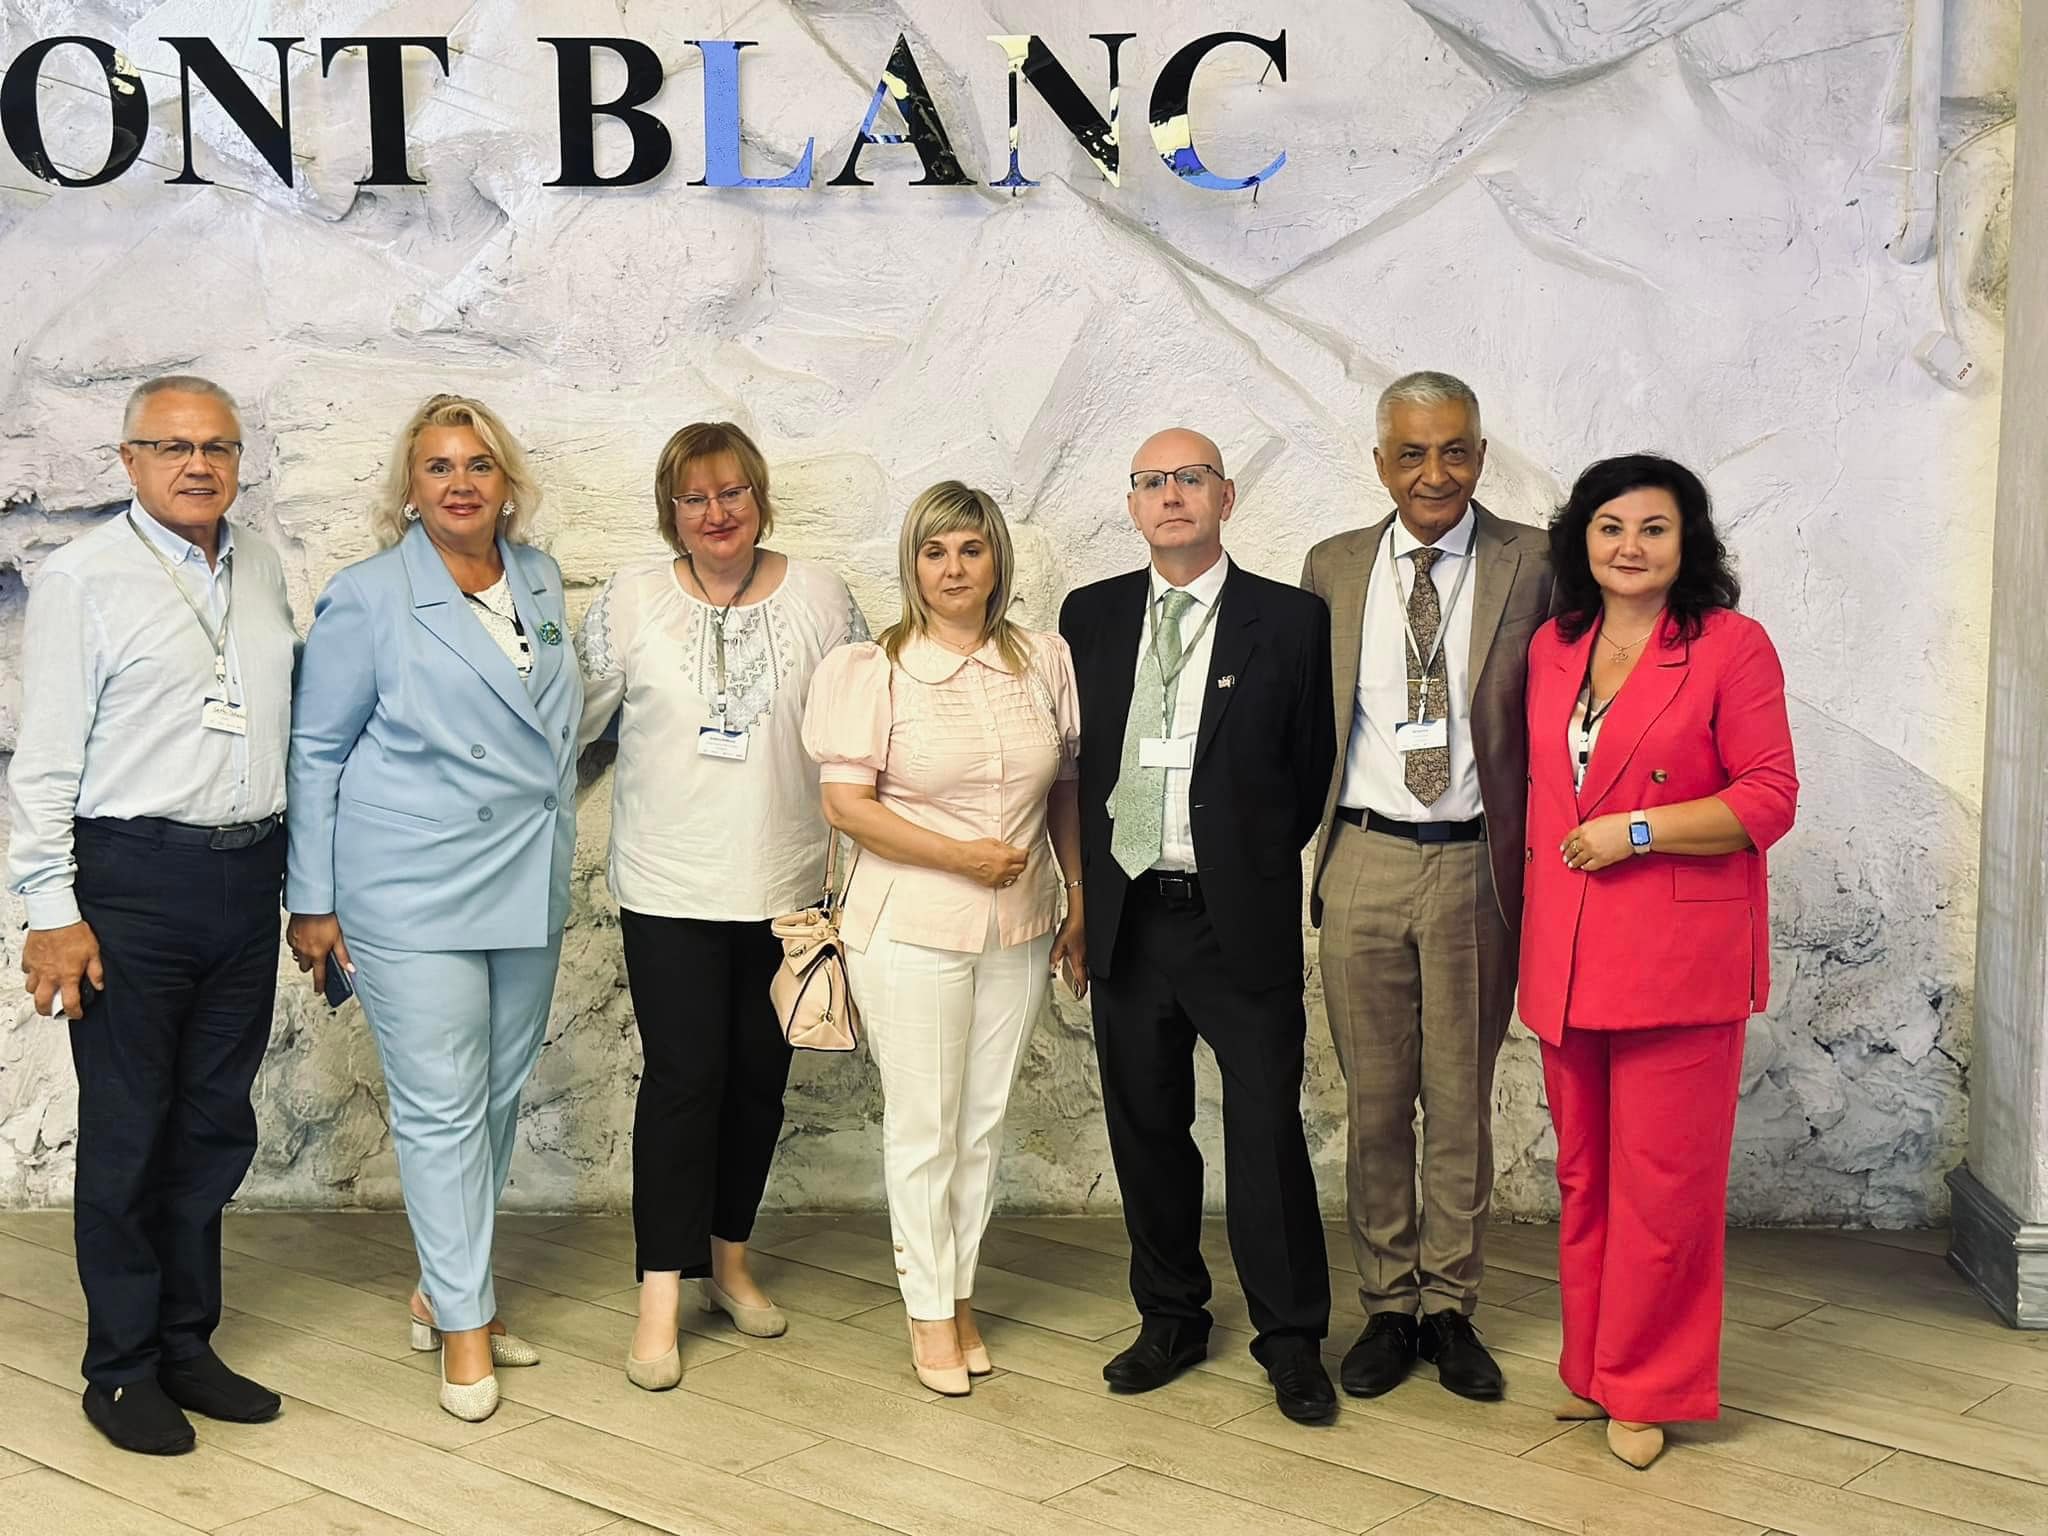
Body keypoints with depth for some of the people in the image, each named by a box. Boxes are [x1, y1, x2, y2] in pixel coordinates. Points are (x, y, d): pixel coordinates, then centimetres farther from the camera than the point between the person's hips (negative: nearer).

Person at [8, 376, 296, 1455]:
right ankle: (121, 1368, 15)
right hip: (134, 880, -5)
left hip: (247, 878, 6)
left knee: (215, 1126, 12)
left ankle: (187, 1346, 25)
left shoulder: (261, 569, 12)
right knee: (127, 1133, 2)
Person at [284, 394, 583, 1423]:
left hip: (529, 884, 6)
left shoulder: (541, 580, 9)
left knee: (499, 1096, 13)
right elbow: (315, 752, -3)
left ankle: (444, 1288, 29)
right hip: (414, 891, -6)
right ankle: (465, 1324, 8)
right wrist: (312, 901, -5)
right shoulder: (368, 598, -7)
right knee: (441, 1106, -4)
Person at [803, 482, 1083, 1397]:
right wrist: (962, 856, -16)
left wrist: (1079, 901, 10)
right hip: (912, 930, -3)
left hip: (1017, 930, 4)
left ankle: (960, 1290, 28)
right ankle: (929, 1313, 20)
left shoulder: (1044, 661, 4)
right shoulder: (876, 670, -7)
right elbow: (846, 805, -11)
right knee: (924, 1127, 5)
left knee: (985, 1121, 12)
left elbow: (1066, 790, 11)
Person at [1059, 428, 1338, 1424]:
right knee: (1145, 1130, 13)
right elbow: (1073, 753, 14)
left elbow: (1311, 766, 3)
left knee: (1268, 1134, 0)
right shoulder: (1091, 616, 8)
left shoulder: (1291, 621, -3)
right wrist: (1090, 877, 10)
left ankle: (1292, 1341, 14)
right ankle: (1171, 1320, 28)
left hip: (1241, 921, -3)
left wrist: (1256, 862, 6)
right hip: (1127, 918, 4)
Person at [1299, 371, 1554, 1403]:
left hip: (1473, 864, -2)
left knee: (1462, 1099, 8)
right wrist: (1306, 855, 4)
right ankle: (1387, 1307, 23)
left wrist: (1538, 857, -5)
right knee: (1374, 1101, 10)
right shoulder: (1332, 569, 7)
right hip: (1363, 862, 2)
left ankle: (1450, 1309, 22)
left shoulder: (1530, 564, 0)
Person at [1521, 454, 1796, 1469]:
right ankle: (1589, 1365, 27)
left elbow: (1769, 801, -9)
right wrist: (1536, 920, 14)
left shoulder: (1732, 646, -6)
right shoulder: (1553, 648, 11)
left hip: (1677, 955, -5)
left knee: (1663, 1183, 1)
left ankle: (1646, 1389, 15)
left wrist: (1635, 830, -15)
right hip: (1566, 953, 5)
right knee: (1582, 1173, 13)